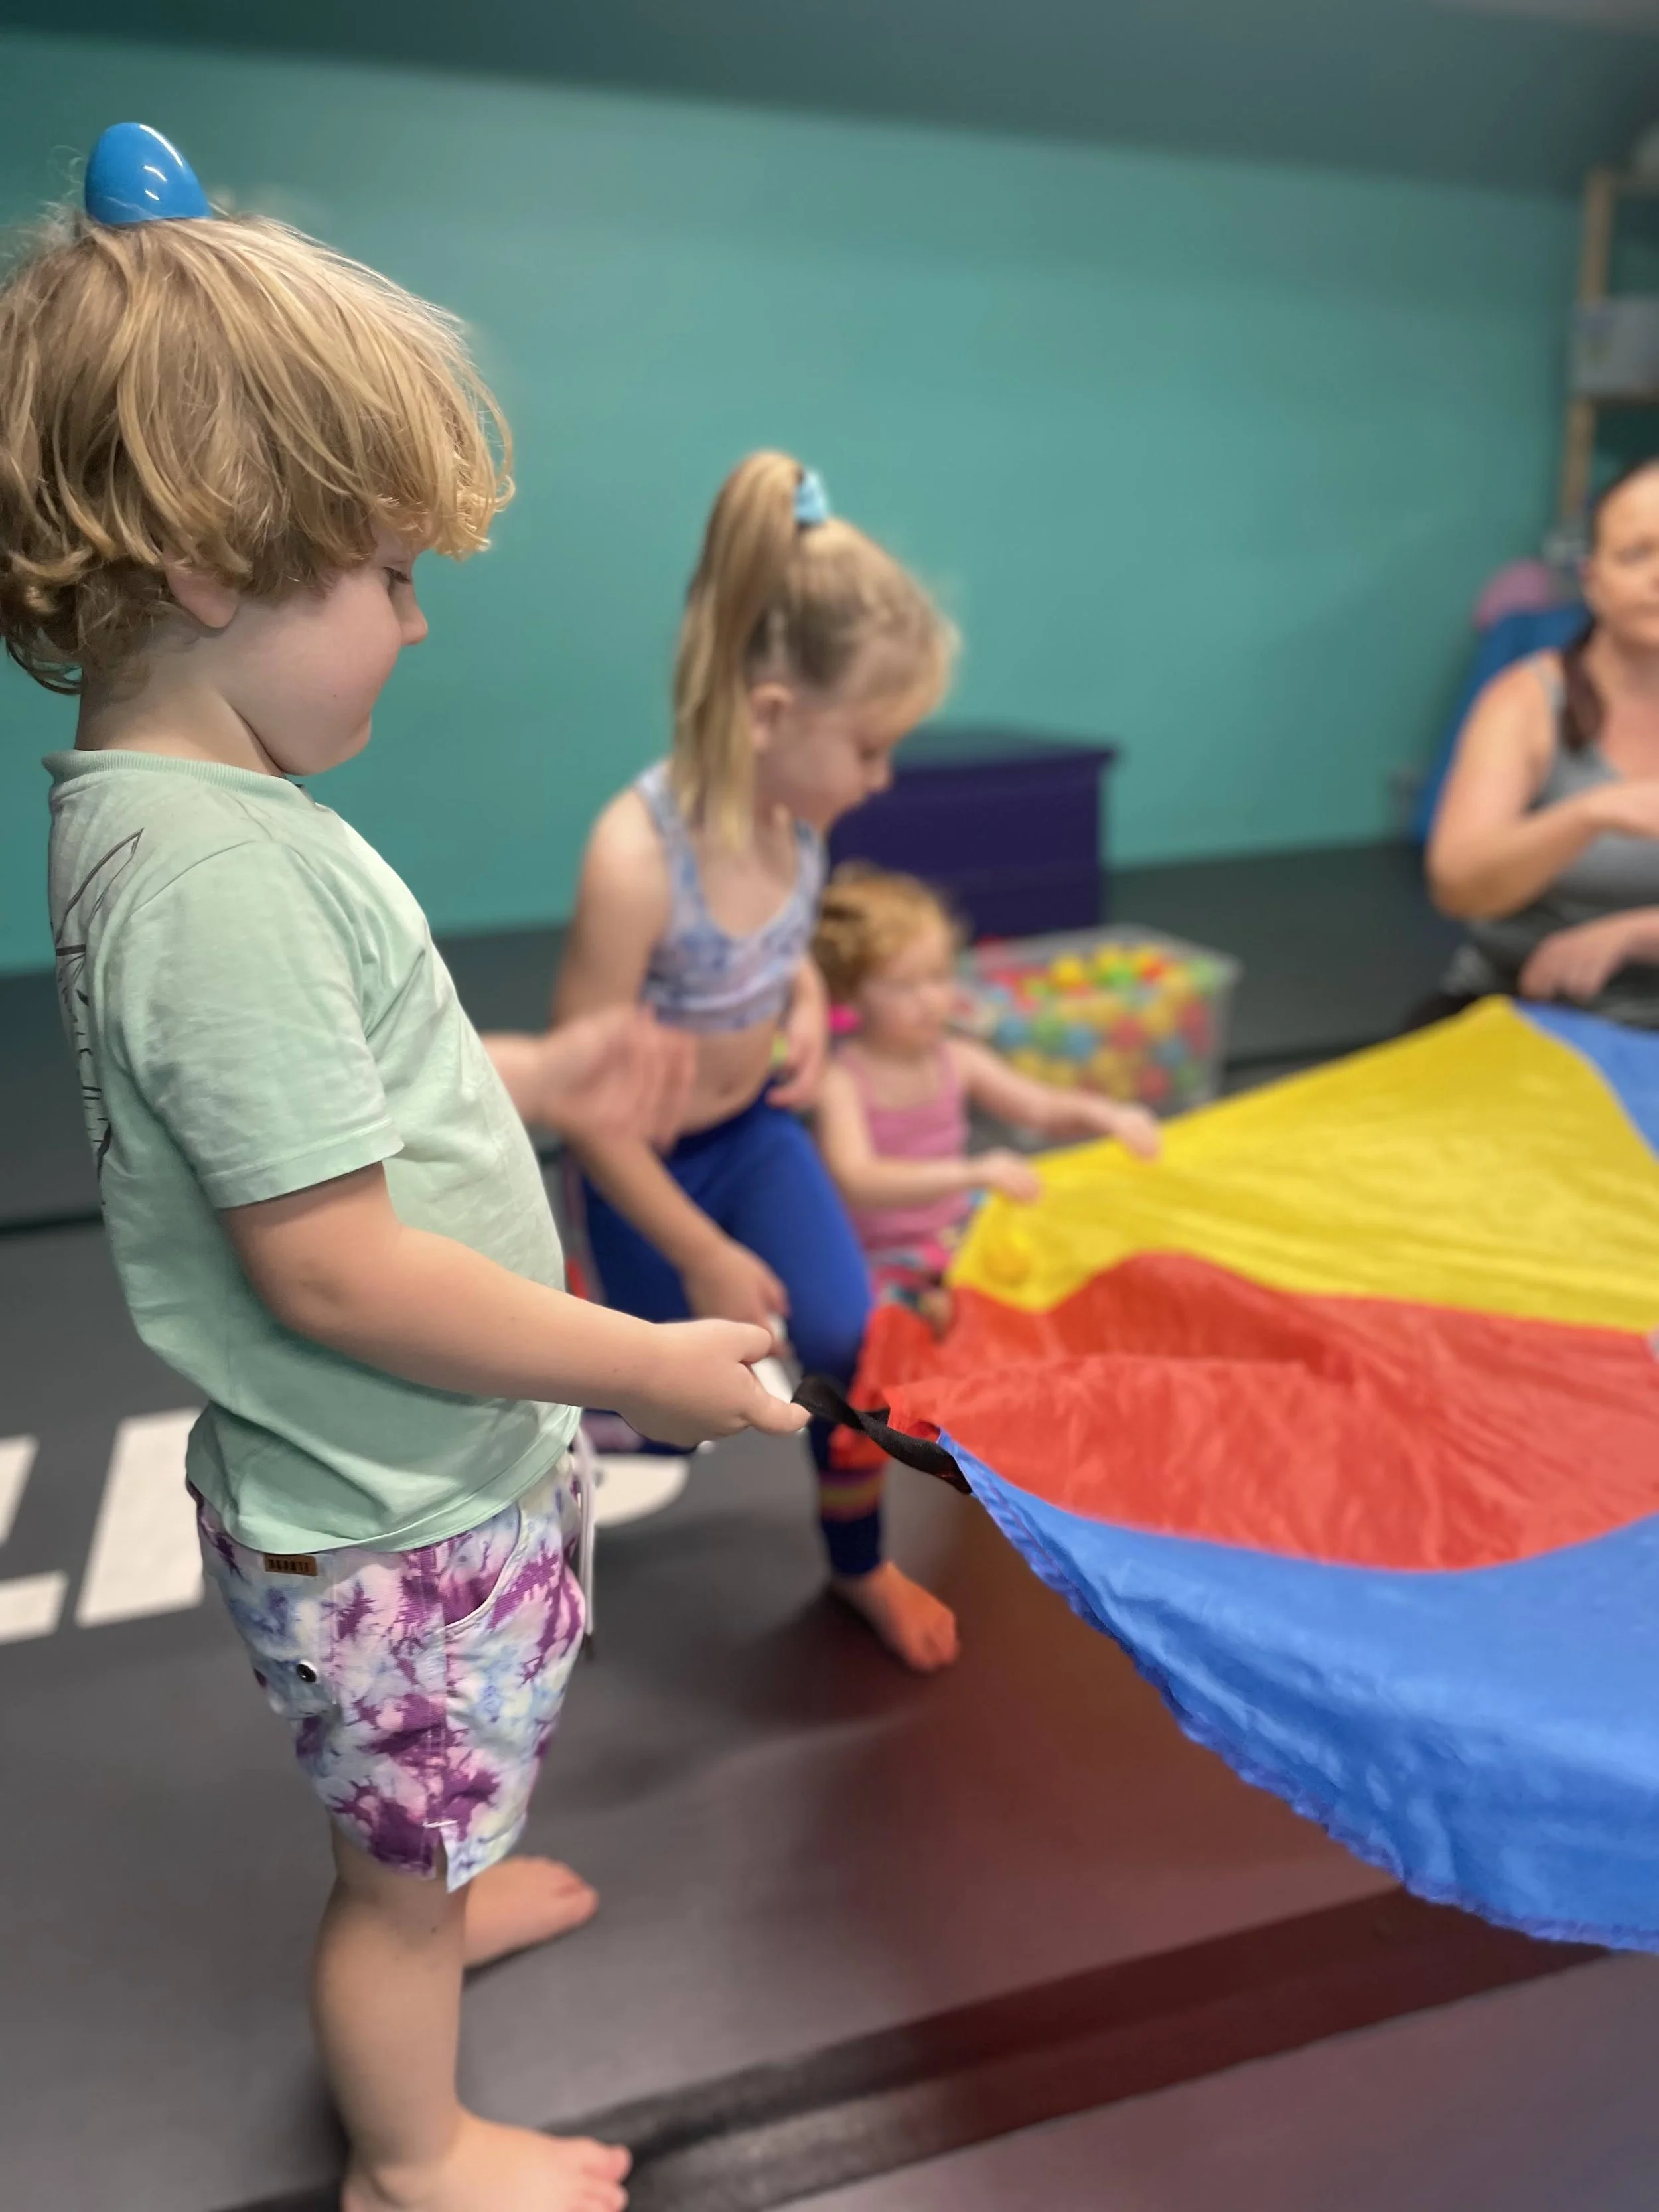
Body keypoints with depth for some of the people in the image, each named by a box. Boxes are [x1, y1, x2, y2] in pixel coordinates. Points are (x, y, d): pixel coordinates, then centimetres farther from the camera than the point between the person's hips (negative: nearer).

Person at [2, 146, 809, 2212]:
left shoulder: (168, 814, 1)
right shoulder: (219, 871, -29)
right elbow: (333, 1270, -29)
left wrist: (544, 1082, 10)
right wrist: (647, 1368, -20)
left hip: (386, 1484, 8)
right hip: (390, 1516, -8)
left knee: (412, 1809, 35)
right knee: (408, 1861, 18)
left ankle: (435, 1899, 63)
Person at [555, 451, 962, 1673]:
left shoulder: (790, 813, -15)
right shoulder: (636, 859, -34)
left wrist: (807, 999, -11)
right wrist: (705, 1255, -18)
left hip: (760, 1131, 5)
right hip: (652, 1165, -5)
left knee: (854, 1343, 1)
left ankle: (860, 1567, 27)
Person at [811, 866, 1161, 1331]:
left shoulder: (960, 1061, 1)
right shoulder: (841, 1081, -17)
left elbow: (1043, 1108, 5)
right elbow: (858, 1180, -33)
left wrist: (1103, 1115, -19)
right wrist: (972, 1173, -45)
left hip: (960, 1235, 7)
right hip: (885, 1260, -6)